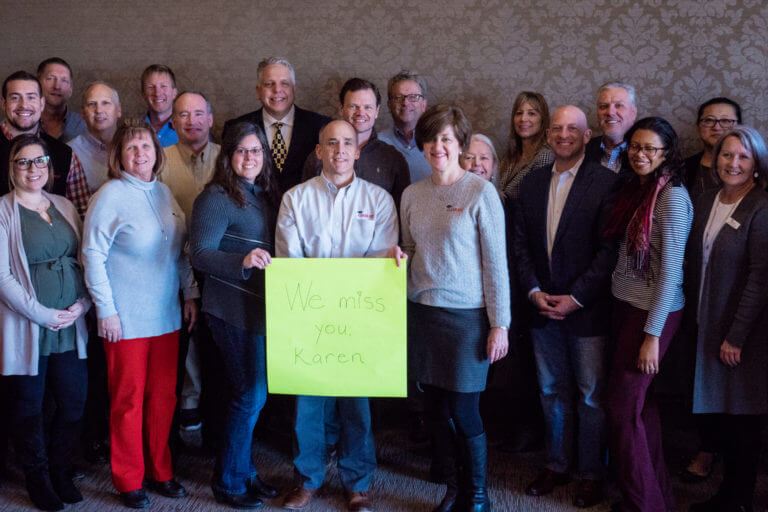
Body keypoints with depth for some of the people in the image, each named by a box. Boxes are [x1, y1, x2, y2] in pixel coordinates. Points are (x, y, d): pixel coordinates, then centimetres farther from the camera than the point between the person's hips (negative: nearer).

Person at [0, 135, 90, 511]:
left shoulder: (64, 207, 11)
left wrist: (82, 303, -4)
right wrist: (42, 314, -15)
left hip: (71, 326, 5)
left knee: (73, 403, 8)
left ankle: (60, 471, 28)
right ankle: (38, 479, 24)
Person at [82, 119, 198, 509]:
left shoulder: (163, 192, 8)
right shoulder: (110, 195, -9)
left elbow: (180, 249, 14)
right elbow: (93, 254, -10)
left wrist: (190, 293, 10)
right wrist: (106, 309, -12)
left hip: (166, 315, 5)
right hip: (125, 320, -5)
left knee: (163, 397, 11)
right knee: (128, 400, 5)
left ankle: (159, 471, 27)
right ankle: (128, 481, 19)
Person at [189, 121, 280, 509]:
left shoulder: (267, 194, 10)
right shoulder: (216, 197, -11)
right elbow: (200, 255, -18)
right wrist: (242, 261, -32)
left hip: (263, 306, 7)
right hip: (234, 310, -7)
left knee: (251, 393, 14)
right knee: (250, 394, -3)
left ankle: (244, 472, 28)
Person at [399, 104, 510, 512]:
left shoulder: (481, 192, -7)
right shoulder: (412, 194, 6)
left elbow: (496, 261, -7)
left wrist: (499, 324, -9)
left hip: (466, 315, -4)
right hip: (422, 312, 5)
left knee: (463, 412, 1)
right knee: (436, 409, 10)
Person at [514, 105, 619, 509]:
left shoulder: (605, 182, -8)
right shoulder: (532, 182, 8)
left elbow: (609, 248, -12)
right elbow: (520, 244, 7)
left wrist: (575, 298, -15)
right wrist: (533, 291, -5)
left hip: (587, 309, -4)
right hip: (542, 306, 5)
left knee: (591, 396, 6)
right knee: (552, 392, 15)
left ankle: (591, 473, 20)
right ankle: (557, 465, 29)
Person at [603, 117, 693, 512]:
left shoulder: (672, 198, -16)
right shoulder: (634, 189, 7)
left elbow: (671, 271, -17)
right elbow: (624, 253, 8)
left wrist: (652, 335, -17)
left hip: (652, 314, -7)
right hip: (625, 305, 8)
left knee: (622, 405, -2)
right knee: (640, 402, 15)